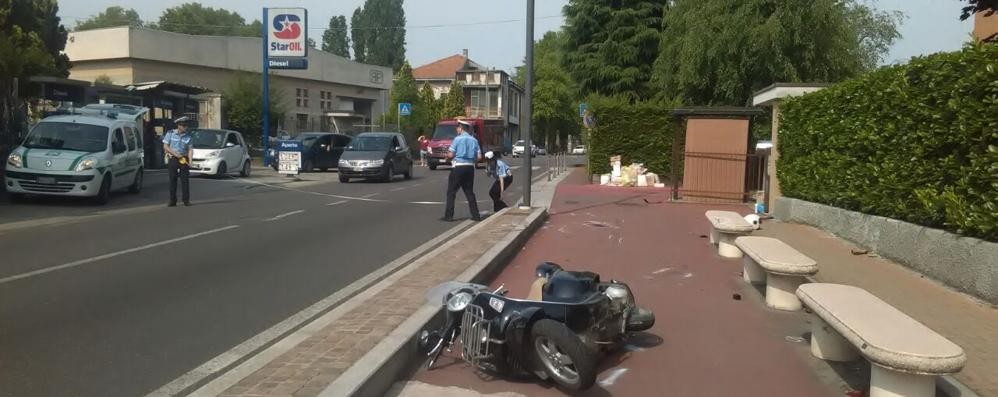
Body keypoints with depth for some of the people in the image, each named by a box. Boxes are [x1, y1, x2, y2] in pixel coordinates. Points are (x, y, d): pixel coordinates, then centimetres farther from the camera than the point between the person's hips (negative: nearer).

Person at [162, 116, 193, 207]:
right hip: (173, 159, -1)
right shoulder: (170, 133, 0)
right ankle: (172, 201, 7)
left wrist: (190, 160, -13)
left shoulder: (188, 136, 5)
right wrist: (175, 154, -12)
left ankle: (186, 200, 5)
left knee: (185, 180, -1)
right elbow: (165, 146, -1)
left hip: (184, 159, 1)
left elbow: (190, 149, 2)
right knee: (172, 180, 2)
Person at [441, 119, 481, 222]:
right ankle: (476, 215, 11)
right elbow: (479, 157, 2)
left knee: (451, 192, 2)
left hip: (458, 167, -5)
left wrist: (447, 157, 10)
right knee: (469, 192, 13)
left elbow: (450, 155, -12)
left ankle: (448, 216, -1)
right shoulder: (474, 140, 7)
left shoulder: (457, 139, -8)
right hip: (470, 167, 5)